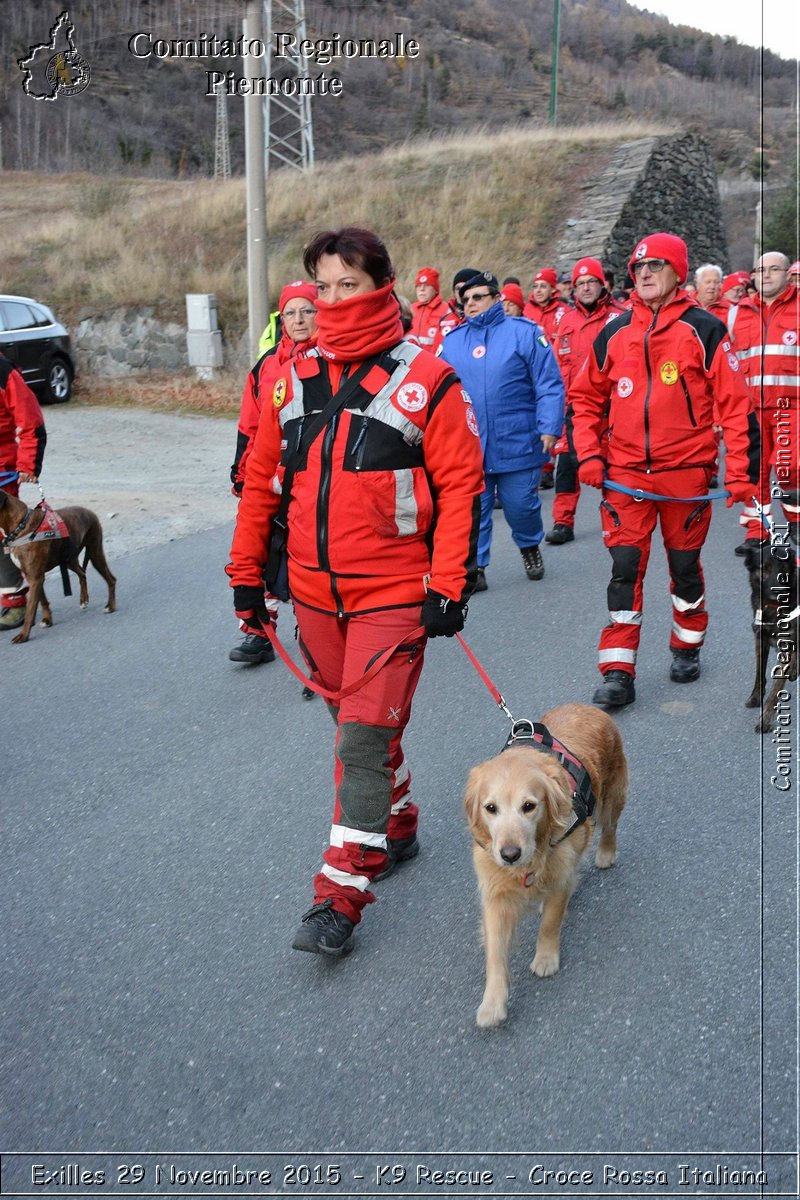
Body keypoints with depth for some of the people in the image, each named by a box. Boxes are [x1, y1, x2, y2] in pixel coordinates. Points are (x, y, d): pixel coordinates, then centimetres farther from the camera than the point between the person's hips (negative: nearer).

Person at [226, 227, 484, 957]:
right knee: (355, 725, 18)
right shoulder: (294, 381, 7)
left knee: (366, 739, -5)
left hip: (394, 595, -5)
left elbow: (462, 485, -8)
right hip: (315, 595, 5)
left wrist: (449, 586, -12)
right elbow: (262, 481, 12)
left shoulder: (425, 380, -7)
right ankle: (397, 827, 41)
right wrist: (246, 574, 11)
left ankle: (341, 895, 5)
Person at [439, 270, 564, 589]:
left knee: (521, 506, 9)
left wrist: (549, 428, -11)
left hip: (517, 442, -2)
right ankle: (475, 567, 15)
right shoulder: (452, 340, 9)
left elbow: (549, 385, -4)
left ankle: (530, 546, 37)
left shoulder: (524, 332, -2)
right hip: (467, 447, 3)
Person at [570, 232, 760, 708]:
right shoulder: (614, 333, 7)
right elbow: (587, 397, 15)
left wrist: (742, 470, -8)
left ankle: (688, 647, 34)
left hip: (686, 471, -2)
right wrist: (588, 454, 3)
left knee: (685, 564, 11)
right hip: (625, 472, 2)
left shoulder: (703, 330, -4)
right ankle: (618, 672, 1)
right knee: (625, 566, -3)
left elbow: (736, 403, -4)